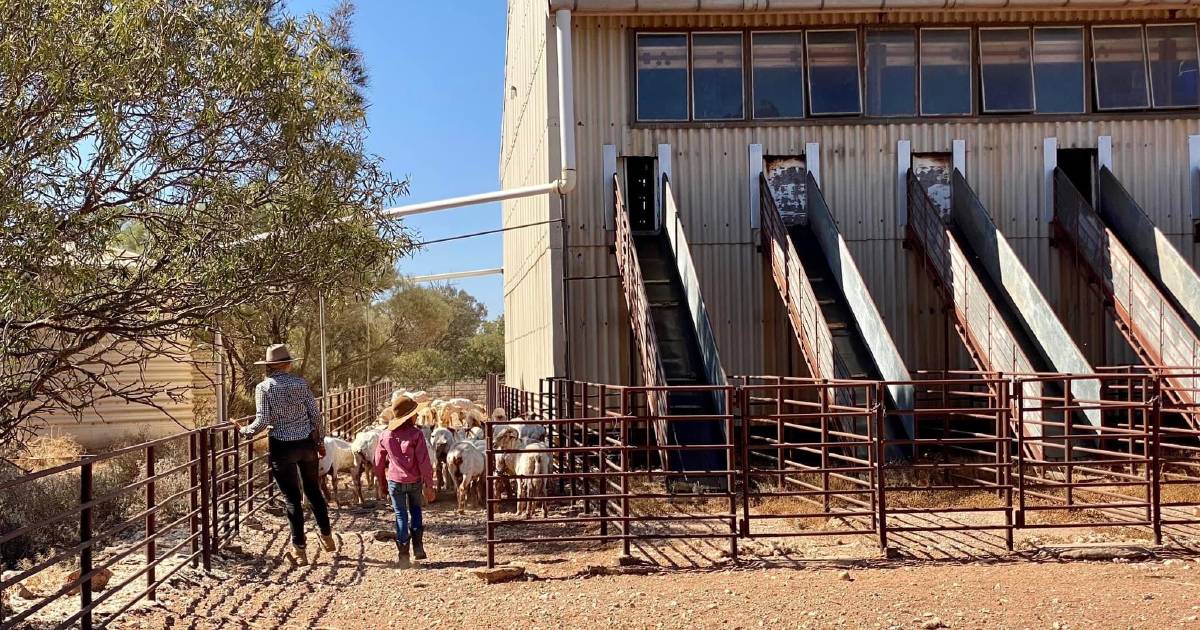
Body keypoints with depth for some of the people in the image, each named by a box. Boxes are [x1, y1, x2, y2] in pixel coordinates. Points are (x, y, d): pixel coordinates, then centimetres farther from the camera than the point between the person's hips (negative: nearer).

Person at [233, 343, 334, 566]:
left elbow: (262, 421, -15)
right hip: (306, 443, 3)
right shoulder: (301, 383, -2)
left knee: (292, 498, 3)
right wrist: (321, 441, 10)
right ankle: (327, 536, 32)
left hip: (281, 447, -3)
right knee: (314, 490, 21)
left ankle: (300, 550, 7)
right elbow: (315, 414, 0)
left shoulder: (264, 387, -9)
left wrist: (245, 430, 2)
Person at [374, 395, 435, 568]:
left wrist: (381, 484, 20)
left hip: (394, 481, 1)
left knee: (400, 515, 7)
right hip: (415, 481, -1)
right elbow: (424, 461, -11)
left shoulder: (385, 435, 0)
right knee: (415, 510, 21)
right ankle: (418, 546, 14)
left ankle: (403, 553, 1)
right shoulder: (416, 434, -10)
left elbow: (379, 463, 8)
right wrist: (428, 485, -5)